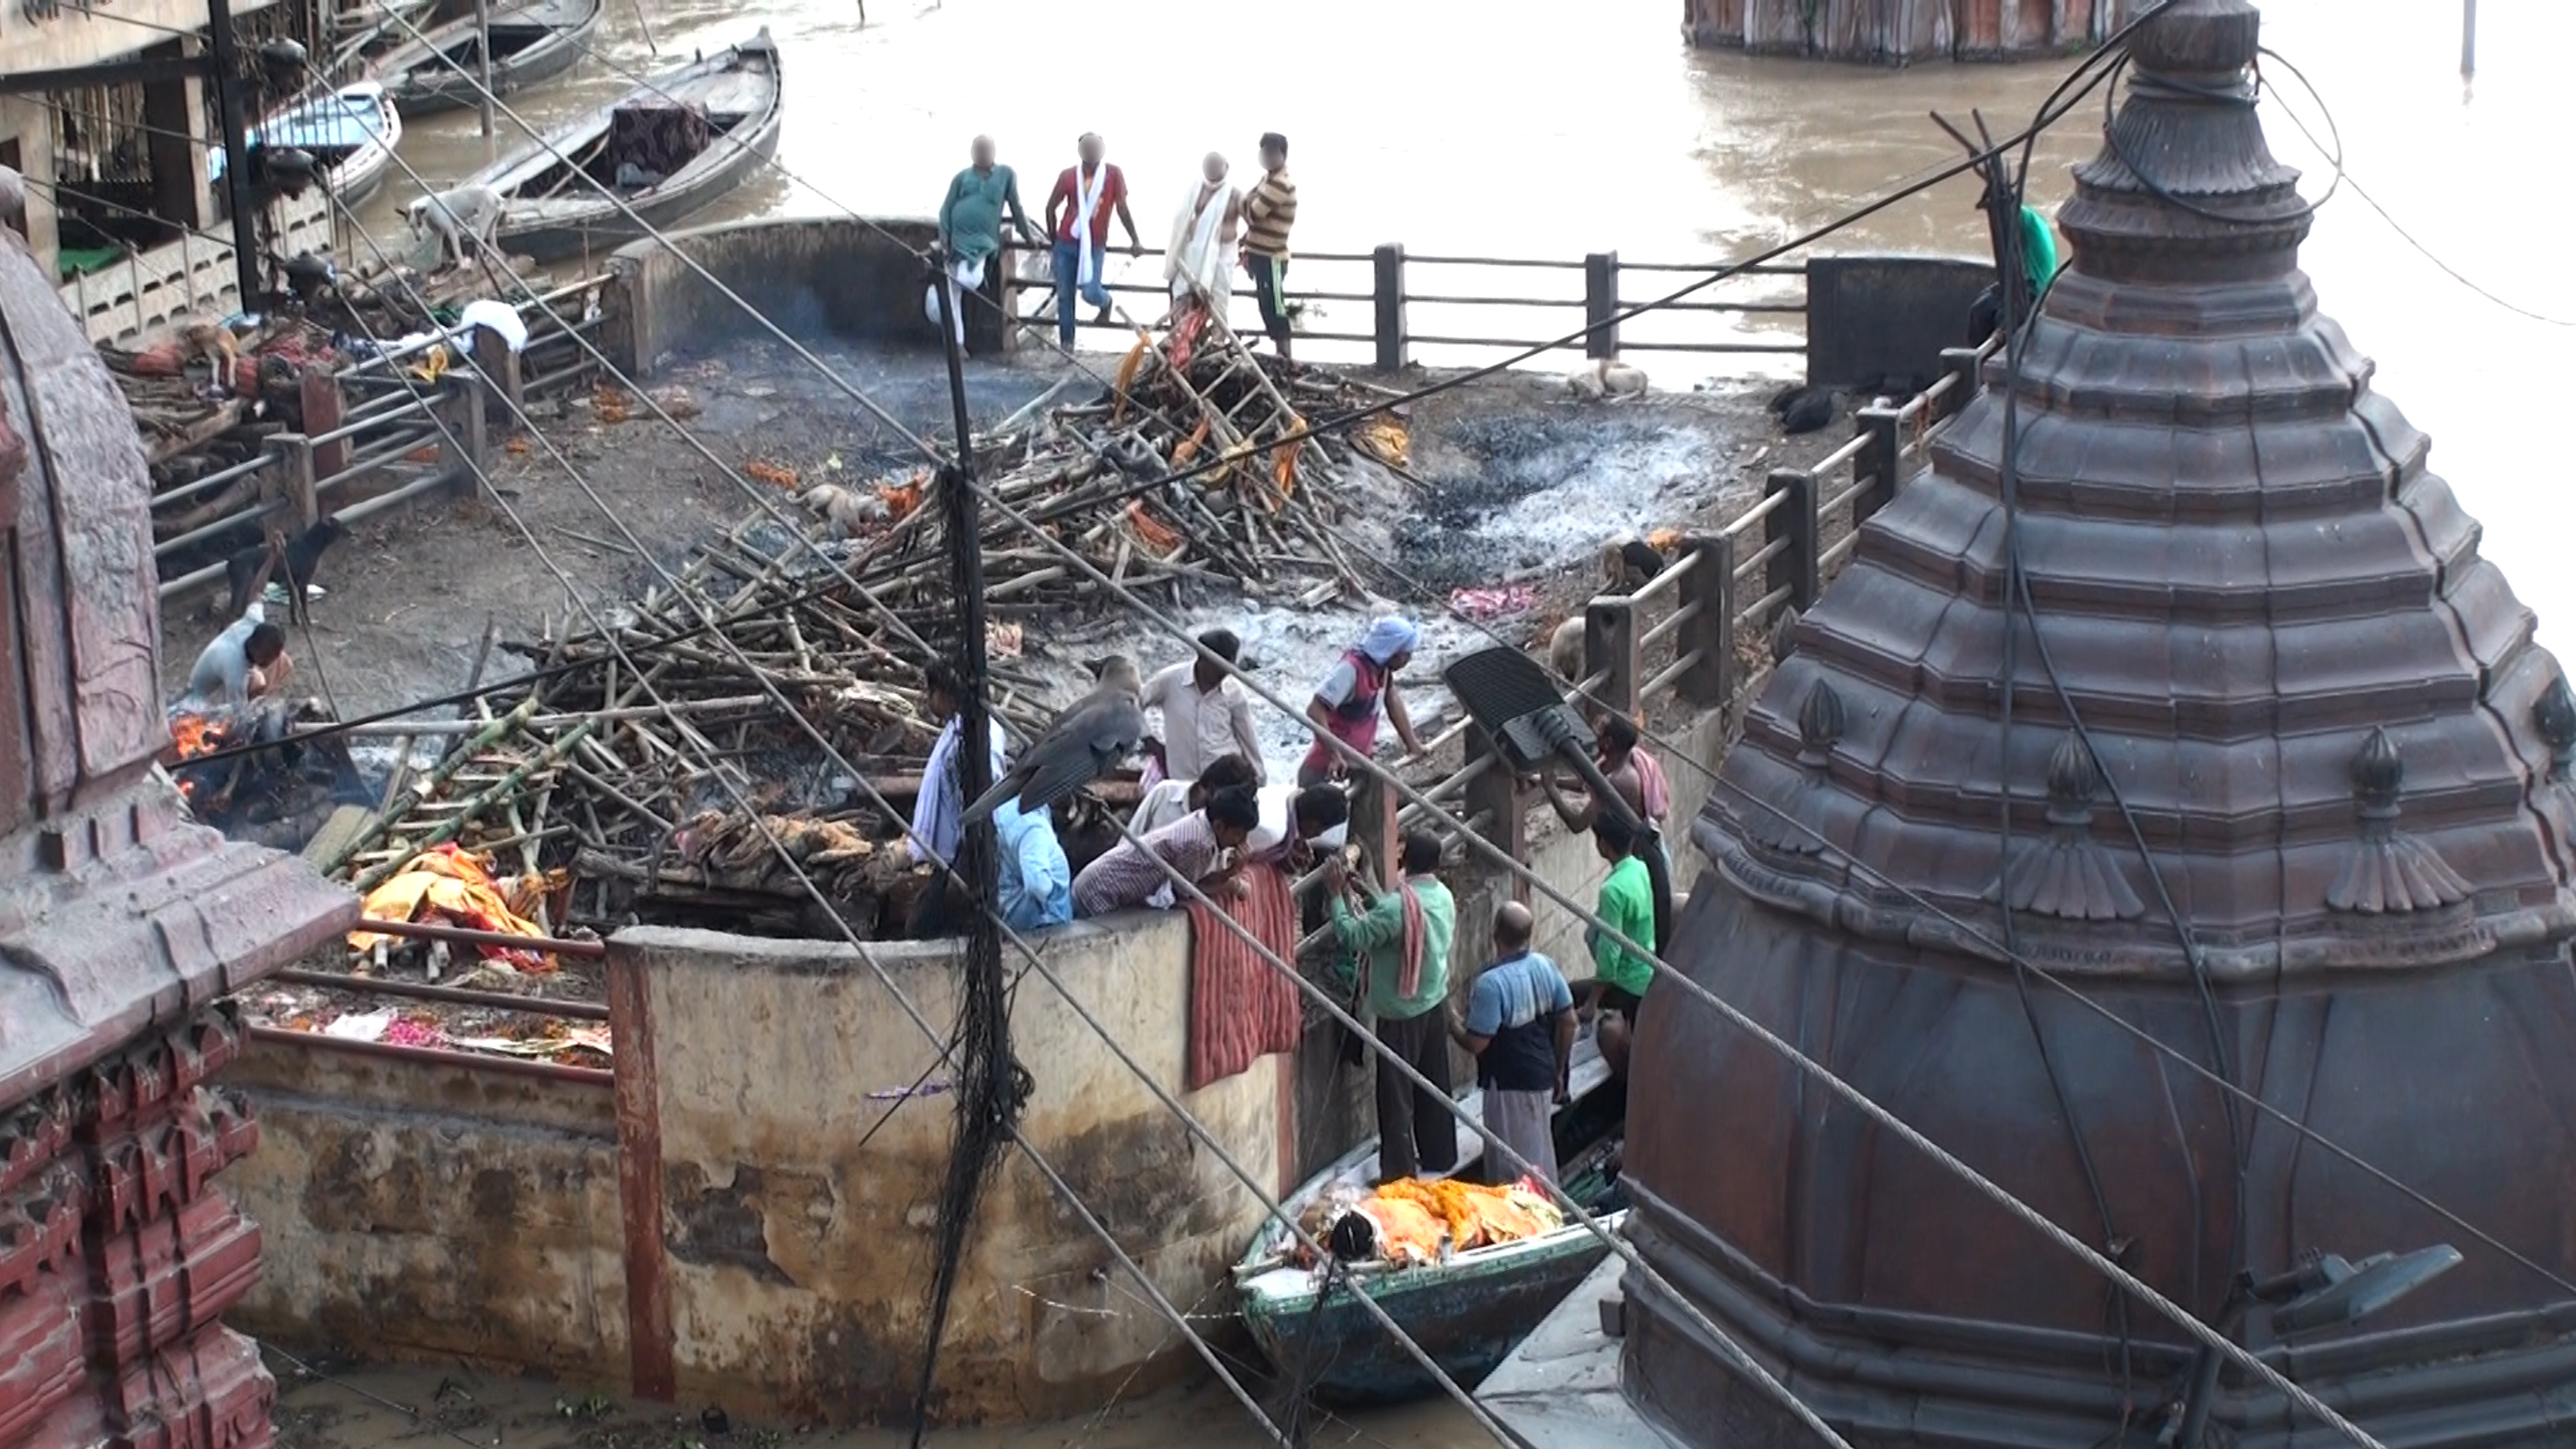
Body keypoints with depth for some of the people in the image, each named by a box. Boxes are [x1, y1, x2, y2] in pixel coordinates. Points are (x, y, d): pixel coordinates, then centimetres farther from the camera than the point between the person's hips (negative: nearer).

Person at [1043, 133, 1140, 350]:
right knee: (1064, 295, 1)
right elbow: (1051, 208, 8)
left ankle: (1106, 303, 25)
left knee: (1090, 293, -12)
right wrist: (1053, 239, 13)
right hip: (1066, 243, 2)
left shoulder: (1114, 174, -4)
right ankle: (1066, 342, 11)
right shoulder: (1069, 175, 0)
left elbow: (1122, 209, -2)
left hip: (1094, 246, -2)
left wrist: (1134, 240, -6)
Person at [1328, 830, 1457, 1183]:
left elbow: (1352, 936, -22)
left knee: (1398, 1094, 0)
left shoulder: (1398, 905, -26)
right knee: (1434, 1086, 19)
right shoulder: (1444, 897, 1)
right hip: (1436, 1004, 8)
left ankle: (1399, 1173, 4)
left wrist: (1338, 893, -13)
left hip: (1401, 1012, -8)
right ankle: (1440, 1157, 30)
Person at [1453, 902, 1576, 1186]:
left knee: (1513, 1165, 7)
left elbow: (1475, 1044, -24)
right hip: (1543, 1075, 7)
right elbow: (1568, 1022, 4)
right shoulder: (1545, 967, -4)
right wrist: (1559, 1070, 15)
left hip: (1509, 1085, -7)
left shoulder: (1491, 983, -25)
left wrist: (1452, 1024, -3)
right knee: (1542, 1152, 22)